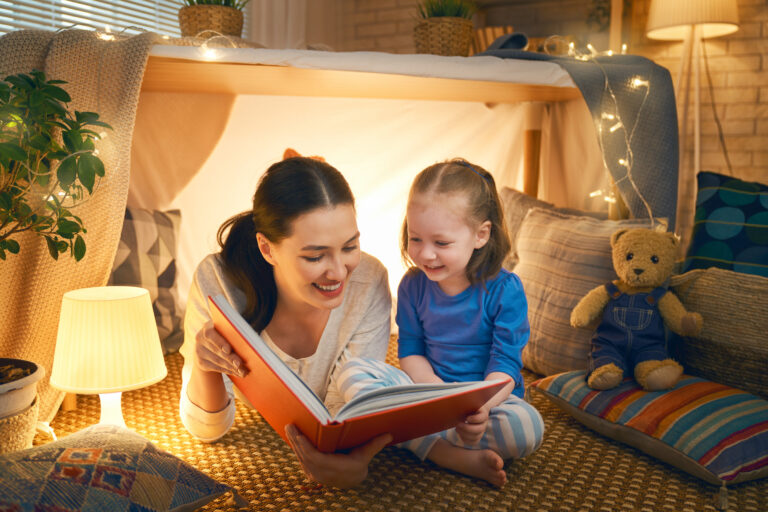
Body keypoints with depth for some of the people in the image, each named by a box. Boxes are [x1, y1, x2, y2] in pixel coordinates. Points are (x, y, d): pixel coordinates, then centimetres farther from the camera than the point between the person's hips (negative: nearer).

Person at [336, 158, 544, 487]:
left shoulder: (505, 289, -12)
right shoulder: (413, 286, -1)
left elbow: (505, 366, -15)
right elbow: (410, 352, 1)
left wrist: (479, 407, -36)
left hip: (489, 396, -3)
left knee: (528, 428, -35)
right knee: (352, 372, -20)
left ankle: (418, 437, -23)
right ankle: (457, 458, -30)